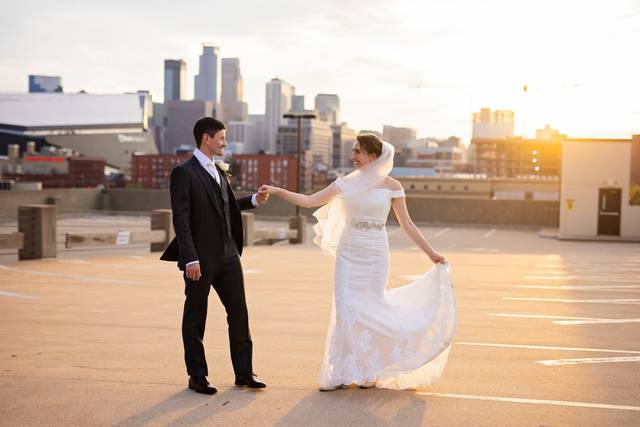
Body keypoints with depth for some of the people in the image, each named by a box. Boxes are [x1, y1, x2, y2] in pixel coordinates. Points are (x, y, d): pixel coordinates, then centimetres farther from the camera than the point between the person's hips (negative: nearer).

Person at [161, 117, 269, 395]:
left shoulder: (219, 170, 13)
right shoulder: (183, 172, -10)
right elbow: (181, 218, -15)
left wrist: (254, 200, 5)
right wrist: (190, 258, -20)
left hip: (228, 255, 7)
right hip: (200, 258, -7)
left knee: (239, 312, 9)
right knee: (195, 318, 7)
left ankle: (244, 372, 20)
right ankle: (197, 377, 18)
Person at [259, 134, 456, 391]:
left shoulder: (391, 186, -1)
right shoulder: (346, 184, 4)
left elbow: (407, 226, 4)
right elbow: (309, 201, 1)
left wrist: (431, 253, 4)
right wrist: (276, 191, -9)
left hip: (375, 254, -2)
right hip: (348, 254, 2)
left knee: (370, 311, 3)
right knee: (346, 310, -3)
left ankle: (368, 372, 22)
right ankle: (342, 373, 8)